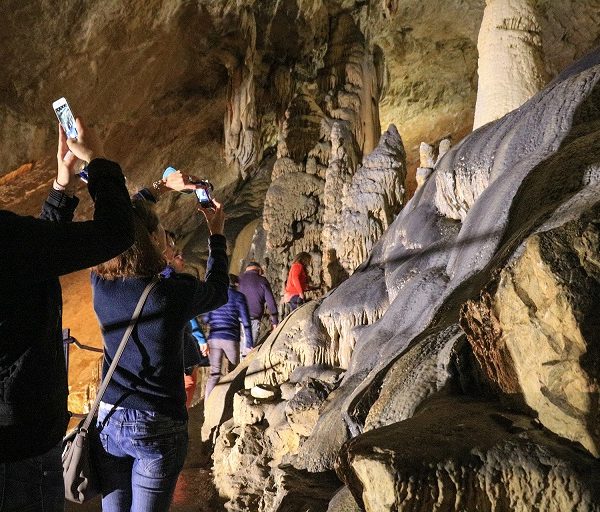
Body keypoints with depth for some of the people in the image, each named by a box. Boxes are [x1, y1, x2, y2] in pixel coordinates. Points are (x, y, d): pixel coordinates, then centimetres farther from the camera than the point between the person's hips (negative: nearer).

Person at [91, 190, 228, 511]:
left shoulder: (101, 285, -8)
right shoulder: (174, 293, -19)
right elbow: (218, 292, 5)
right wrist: (217, 235, 16)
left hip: (109, 421, 4)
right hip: (158, 427, -4)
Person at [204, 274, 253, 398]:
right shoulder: (238, 296, 2)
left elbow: (206, 319, 12)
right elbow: (245, 321, -3)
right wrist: (249, 343, -1)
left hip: (213, 338, 3)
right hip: (231, 339, -2)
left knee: (214, 373, 3)